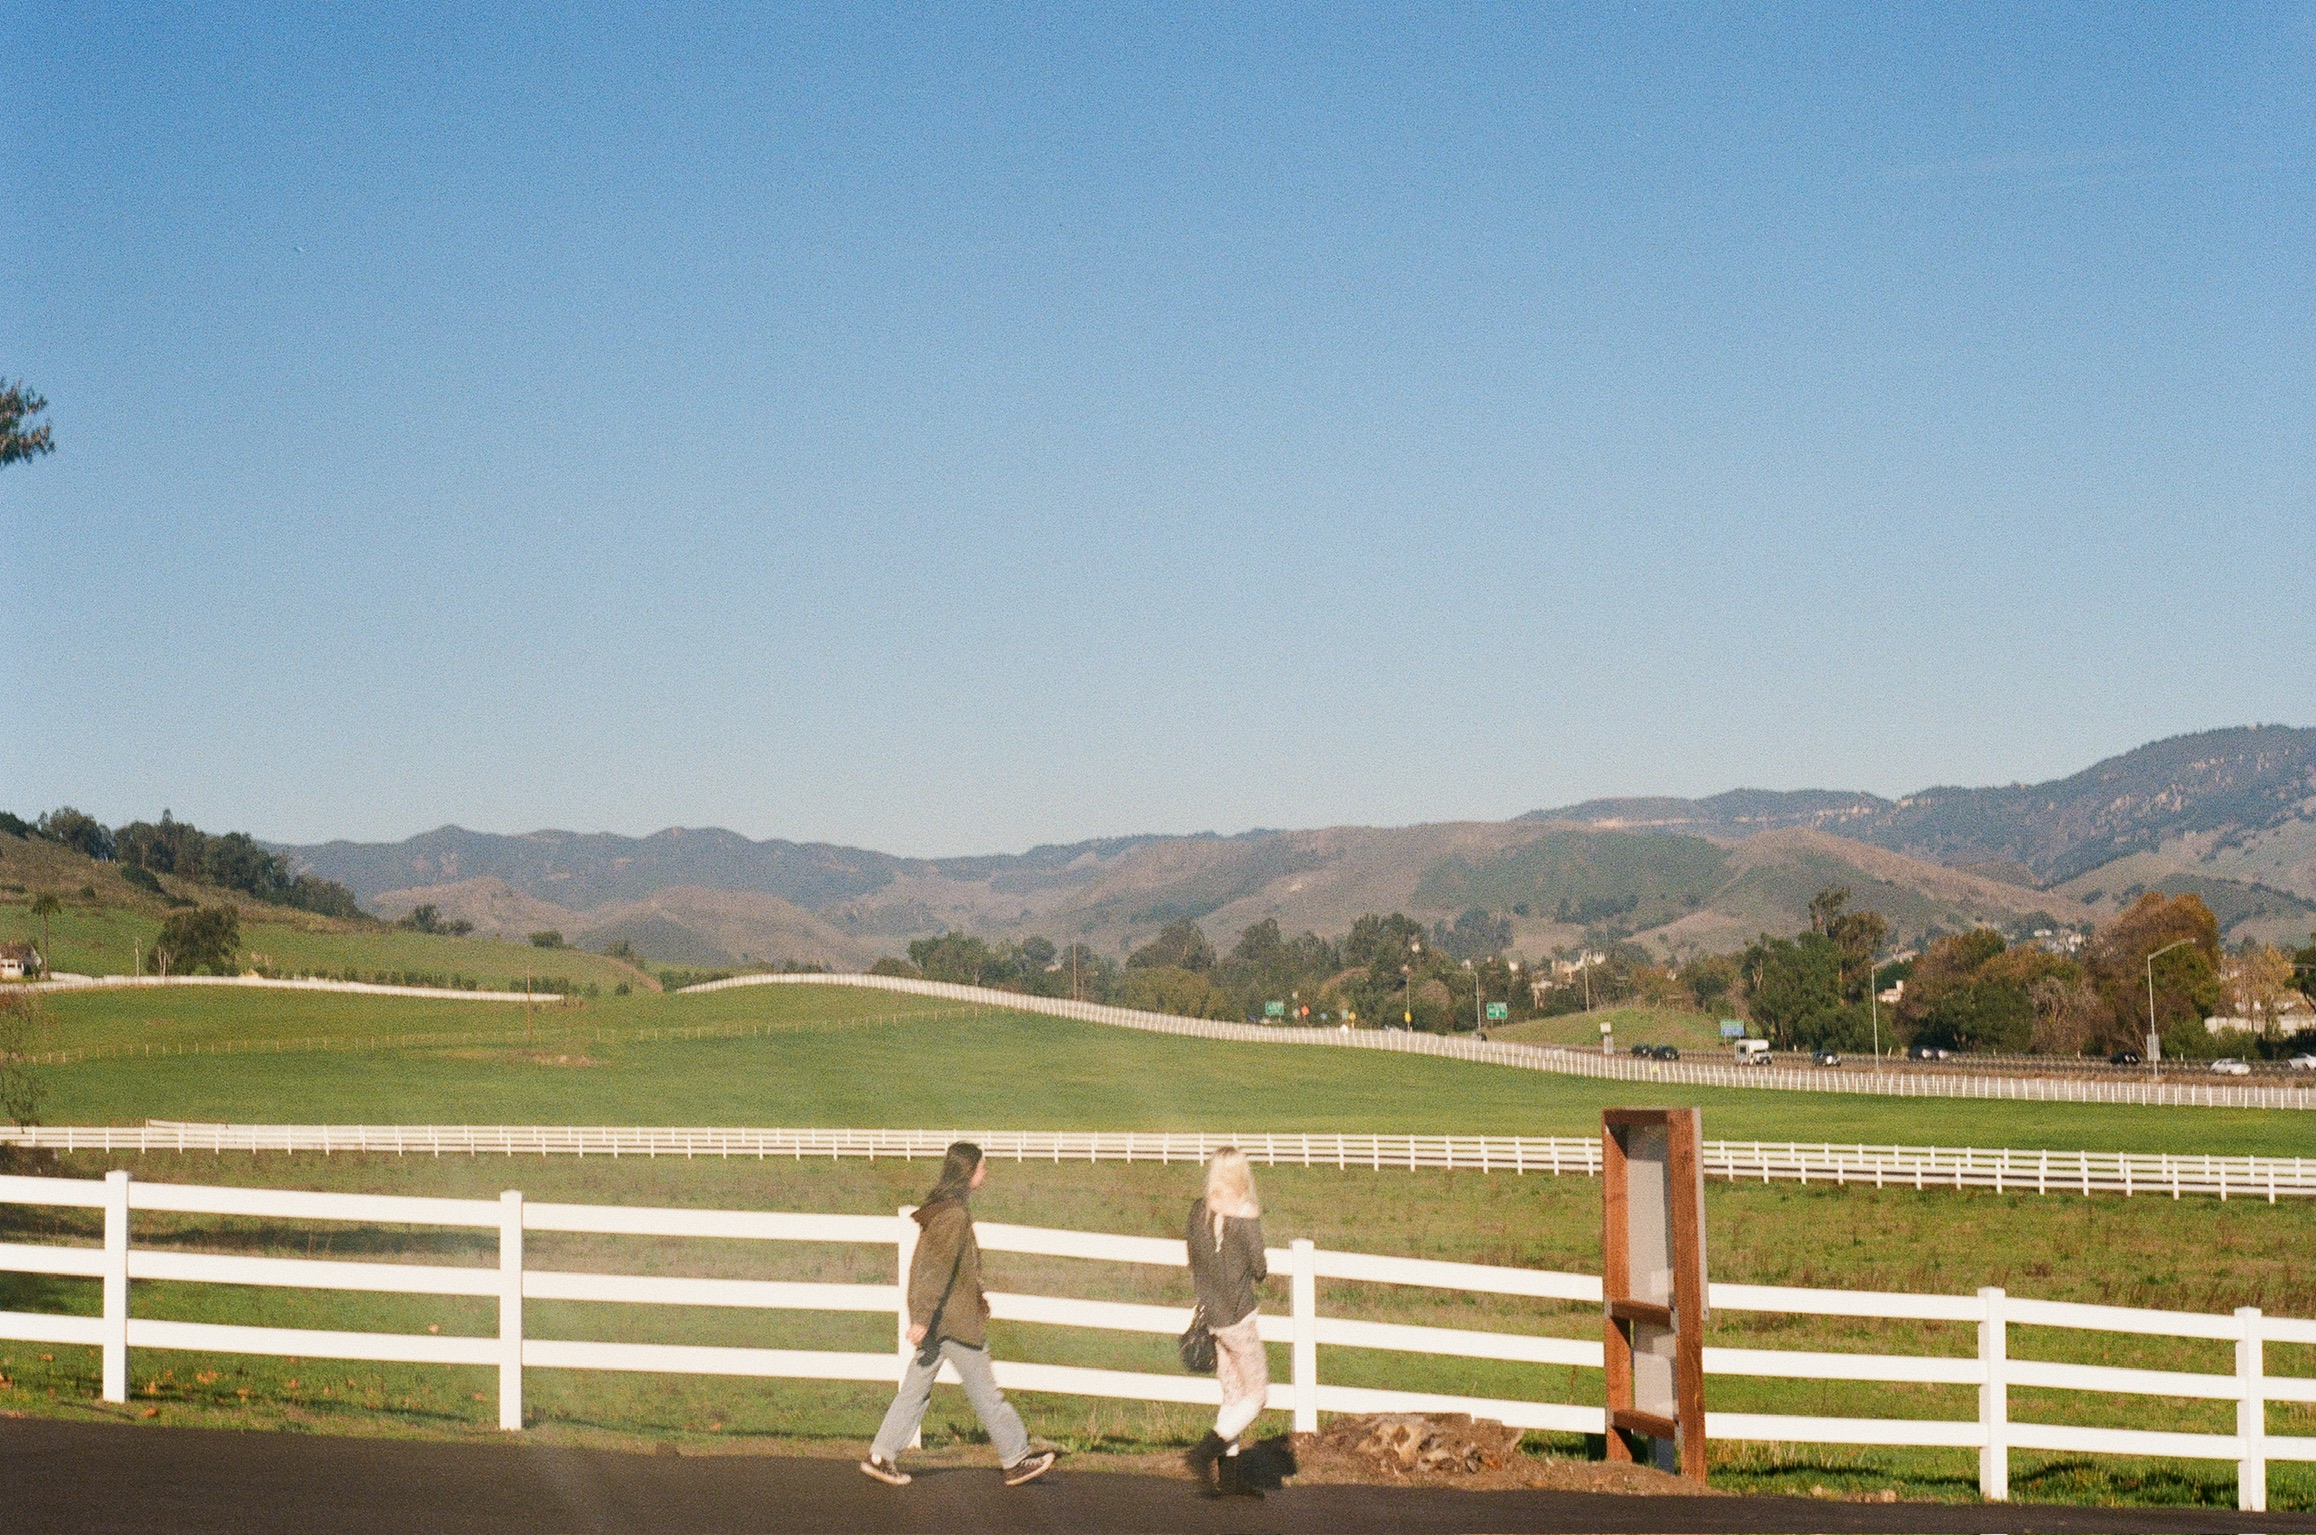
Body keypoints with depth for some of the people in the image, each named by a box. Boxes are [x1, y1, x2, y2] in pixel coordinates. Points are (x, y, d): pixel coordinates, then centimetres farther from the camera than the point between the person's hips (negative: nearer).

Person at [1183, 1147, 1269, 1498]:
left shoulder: (1198, 1209, 3)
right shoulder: (1246, 1214, -14)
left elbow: (1193, 1263, 8)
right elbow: (1259, 1270, -11)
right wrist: (1264, 1271, 11)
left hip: (1209, 1311, 7)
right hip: (1236, 1315, -7)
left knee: (1233, 1395, 15)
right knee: (1256, 1395, 4)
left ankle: (1229, 1476, 14)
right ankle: (1205, 1453, -11)